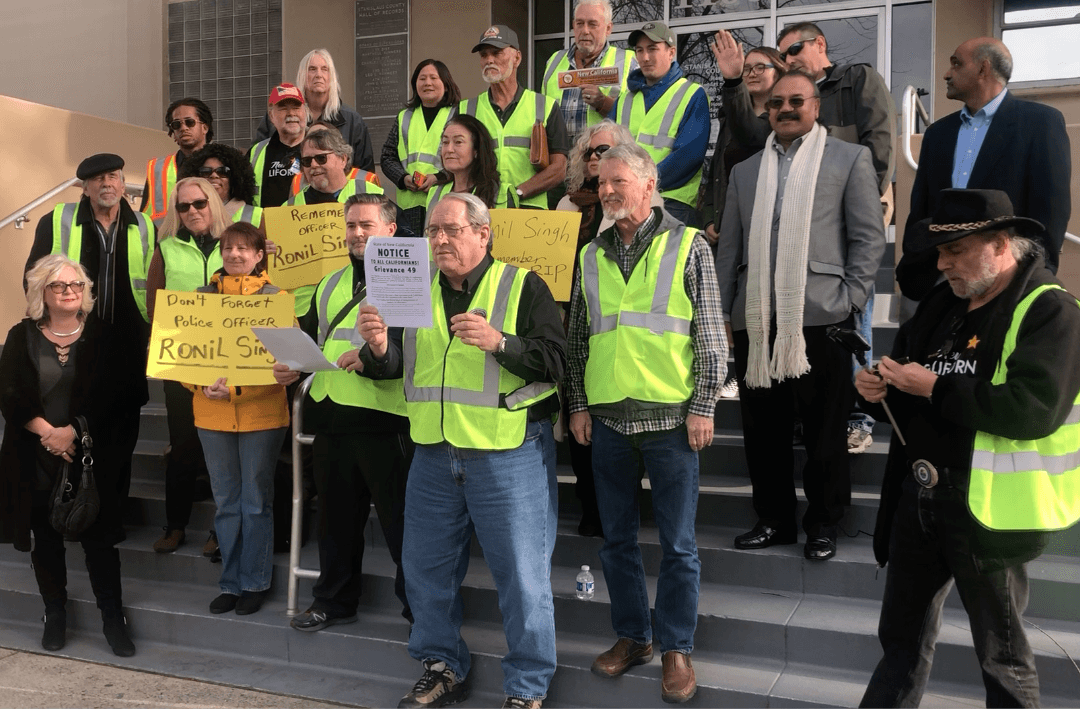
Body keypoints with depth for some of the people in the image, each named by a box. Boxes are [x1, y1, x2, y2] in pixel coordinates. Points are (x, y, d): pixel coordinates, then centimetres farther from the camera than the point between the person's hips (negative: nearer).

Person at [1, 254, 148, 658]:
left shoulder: (103, 336, 0)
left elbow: (120, 394, -8)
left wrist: (74, 431, -14)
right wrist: (46, 431, -15)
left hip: (92, 457, -2)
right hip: (36, 459, 2)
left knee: (99, 538, 1)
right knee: (46, 538, 11)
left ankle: (114, 620, 13)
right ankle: (54, 616, 27)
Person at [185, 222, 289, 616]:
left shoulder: (275, 298, -3)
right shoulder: (202, 297, 8)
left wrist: (236, 388, -20)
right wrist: (202, 384, -12)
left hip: (261, 414, -3)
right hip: (212, 414, 4)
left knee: (256, 502, 6)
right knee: (226, 502, 12)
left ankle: (255, 583, 19)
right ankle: (231, 582, 24)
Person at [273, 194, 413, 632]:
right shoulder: (332, 284, 20)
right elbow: (310, 335, 26)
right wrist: (291, 365, 7)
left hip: (384, 418, -7)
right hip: (331, 415, 7)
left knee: (400, 517, -1)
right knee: (337, 516, 17)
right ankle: (335, 601, 31)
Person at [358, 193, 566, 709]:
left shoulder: (522, 286, -3)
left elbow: (555, 360, -12)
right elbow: (397, 367, 13)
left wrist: (498, 342, -25)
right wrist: (380, 348, -9)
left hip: (509, 453, -5)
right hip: (435, 454, 5)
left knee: (522, 576, 1)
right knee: (426, 569, 14)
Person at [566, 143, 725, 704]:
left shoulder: (687, 246, -1)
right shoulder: (591, 255, 10)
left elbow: (710, 335, -3)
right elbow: (577, 337, 13)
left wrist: (702, 406, -8)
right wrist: (578, 404, 8)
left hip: (670, 417, -4)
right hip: (608, 419, 4)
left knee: (678, 543, 5)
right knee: (617, 538, 13)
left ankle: (676, 649, 20)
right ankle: (631, 636, 29)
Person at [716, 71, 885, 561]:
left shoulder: (849, 159, 8)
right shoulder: (745, 171, 18)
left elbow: (869, 236, 3)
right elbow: (729, 247, 15)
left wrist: (850, 299, -6)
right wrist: (722, 312, 9)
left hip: (820, 316, -3)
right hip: (756, 320, 4)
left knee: (825, 429, 4)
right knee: (762, 427, 9)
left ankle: (823, 525, 19)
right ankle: (773, 520, 24)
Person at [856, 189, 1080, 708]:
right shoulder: (943, 301, 8)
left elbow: (1033, 410, -27)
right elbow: (908, 360, 18)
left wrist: (934, 387, -22)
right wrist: (879, 385, -5)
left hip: (986, 506, -7)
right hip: (917, 492, 7)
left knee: (1001, 653, 13)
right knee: (902, 637, 20)